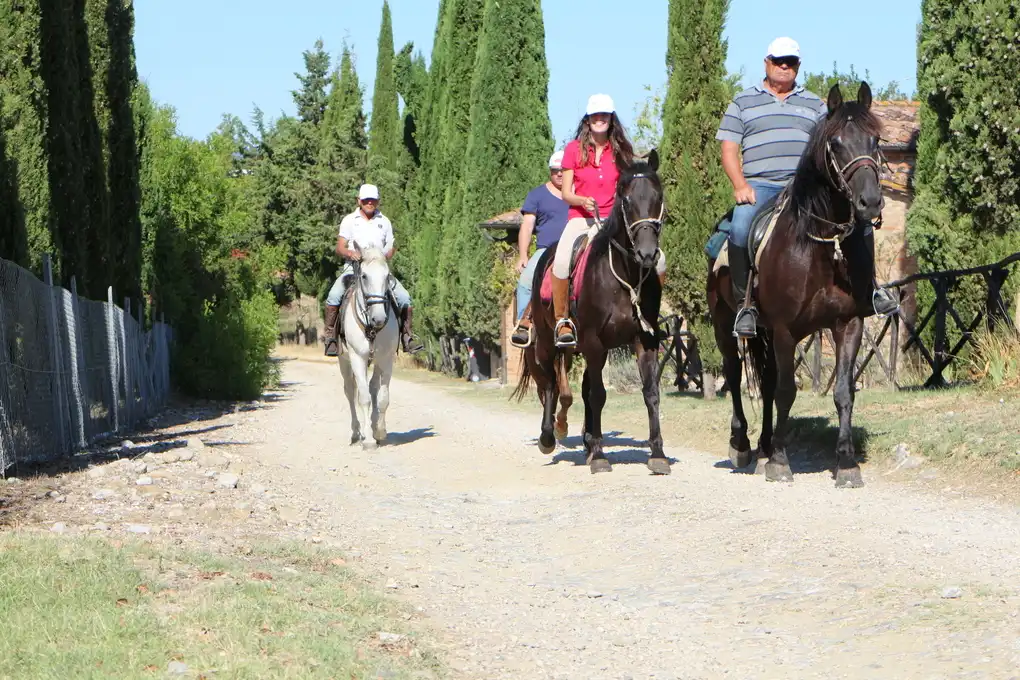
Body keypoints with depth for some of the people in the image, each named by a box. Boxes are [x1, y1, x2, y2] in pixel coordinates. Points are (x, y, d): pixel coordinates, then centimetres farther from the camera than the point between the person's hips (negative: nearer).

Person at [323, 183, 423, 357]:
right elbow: (339, 247, 0)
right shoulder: (349, 221, 7)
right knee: (334, 296, -26)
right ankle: (330, 336, -13)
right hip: (353, 269, -2)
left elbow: (390, 248, 14)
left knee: (404, 297, -15)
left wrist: (388, 254, -10)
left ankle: (407, 336, 0)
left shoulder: (384, 222, 13)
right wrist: (349, 252, -23)